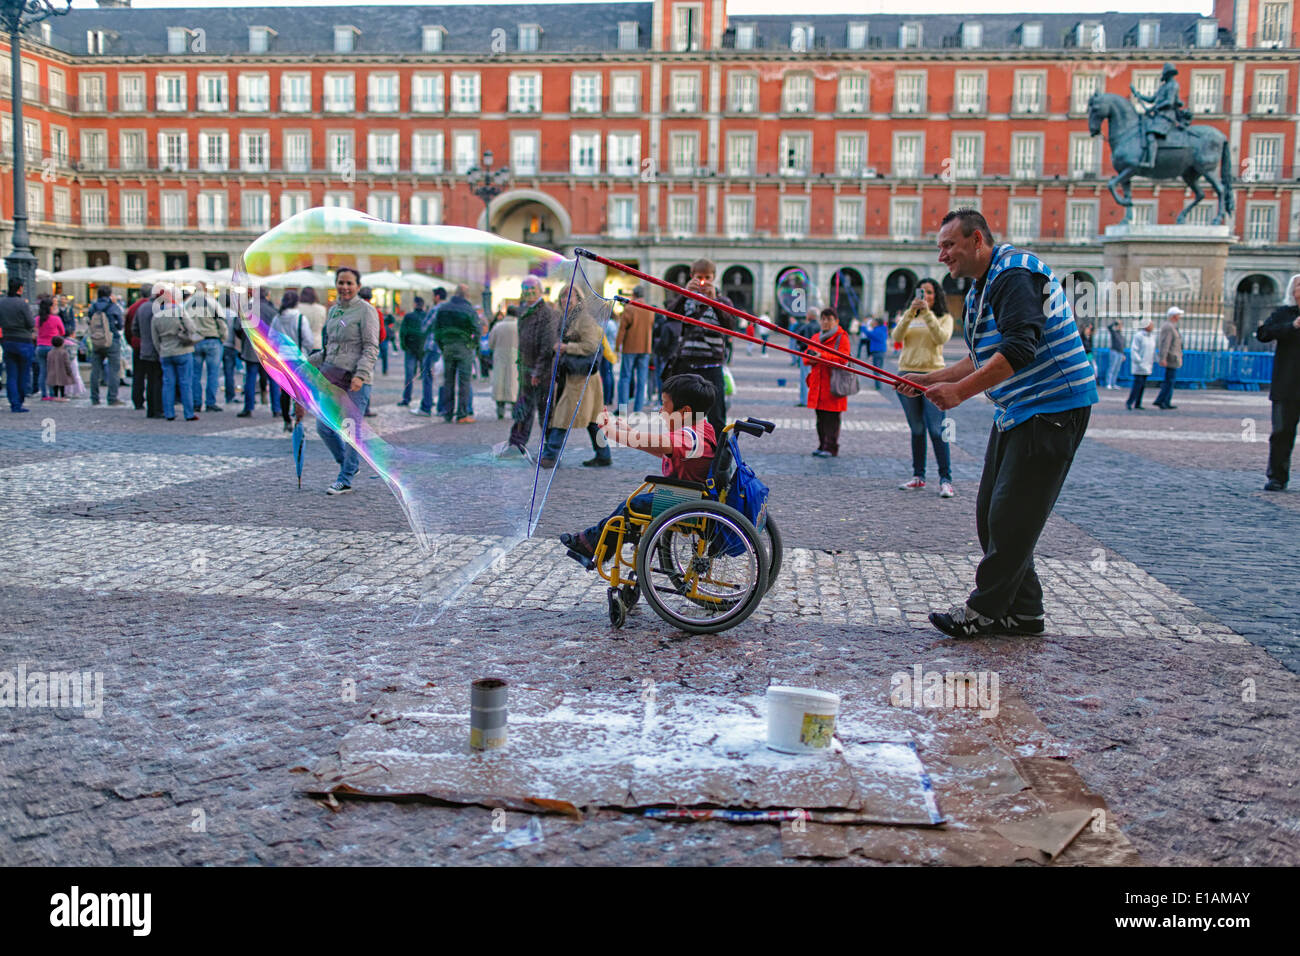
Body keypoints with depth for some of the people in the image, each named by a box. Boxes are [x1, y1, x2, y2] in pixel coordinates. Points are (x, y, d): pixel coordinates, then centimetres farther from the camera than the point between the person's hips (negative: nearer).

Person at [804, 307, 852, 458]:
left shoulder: (841, 337, -2)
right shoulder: (816, 338, 18)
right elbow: (806, 358, 17)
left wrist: (821, 356, -24)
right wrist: (810, 357, -8)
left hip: (834, 384, -6)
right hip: (818, 385, 6)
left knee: (832, 418, -7)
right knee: (820, 418, 11)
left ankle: (831, 448, -3)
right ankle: (822, 446, 19)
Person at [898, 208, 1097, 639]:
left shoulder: (1015, 274, -16)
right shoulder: (979, 290, 17)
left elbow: (1019, 349, -28)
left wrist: (960, 390, -29)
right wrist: (930, 379, 12)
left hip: (1054, 408, -11)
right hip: (1016, 410, 11)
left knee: (1012, 515, -7)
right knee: (992, 512, 10)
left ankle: (985, 609, 3)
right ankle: (1023, 611, 18)